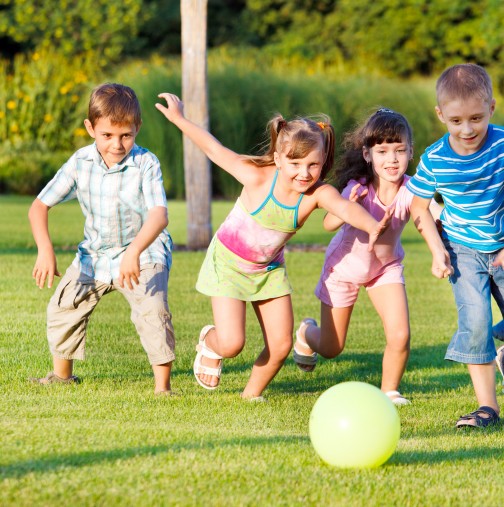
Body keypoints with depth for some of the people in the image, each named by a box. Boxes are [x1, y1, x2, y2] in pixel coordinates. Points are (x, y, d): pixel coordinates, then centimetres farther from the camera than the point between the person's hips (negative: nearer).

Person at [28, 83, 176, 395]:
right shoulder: (80, 164, -12)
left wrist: (134, 252, -52)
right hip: (95, 254, 5)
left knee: (152, 309, -26)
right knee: (63, 306, 8)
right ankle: (62, 374, 32)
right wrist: (45, 249, -27)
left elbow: (159, 215, -35)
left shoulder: (146, 164, -23)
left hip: (144, 254, -5)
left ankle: (163, 386, -17)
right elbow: (40, 206, -10)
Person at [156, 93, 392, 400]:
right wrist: (179, 119, -9)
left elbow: (346, 208, -46)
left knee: (281, 345, 0)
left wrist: (372, 226, -67)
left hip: (269, 269, 3)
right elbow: (216, 150, -15)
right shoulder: (258, 178, -28)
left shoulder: (318, 193, -25)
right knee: (232, 344, -12)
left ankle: (253, 394, 27)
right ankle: (209, 343, 26)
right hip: (229, 262, -3)